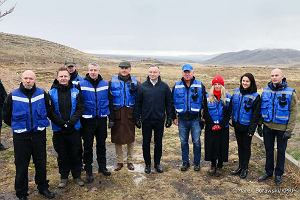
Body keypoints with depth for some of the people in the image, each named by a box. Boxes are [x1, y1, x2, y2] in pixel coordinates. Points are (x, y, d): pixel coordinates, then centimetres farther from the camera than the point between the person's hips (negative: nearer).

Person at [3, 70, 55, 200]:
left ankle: (43, 188, 31)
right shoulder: (13, 96, -5)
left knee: (41, 164, 12)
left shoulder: (42, 94, -3)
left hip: (39, 134, 1)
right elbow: (6, 116, 8)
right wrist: (17, 126, 13)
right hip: (21, 136, -1)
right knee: (21, 166, 8)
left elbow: (47, 111, 13)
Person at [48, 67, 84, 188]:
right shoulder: (52, 93, -2)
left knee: (76, 153, 10)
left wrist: (71, 122, -17)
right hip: (58, 130, 0)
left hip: (74, 129, 0)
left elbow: (80, 109, -4)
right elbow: (50, 112, -6)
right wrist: (62, 123, -16)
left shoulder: (75, 92, 0)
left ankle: (77, 175, 27)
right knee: (62, 155, 12)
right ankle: (64, 177, 29)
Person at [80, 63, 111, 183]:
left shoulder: (105, 84, 2)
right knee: (88, 146, 7)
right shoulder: (82, 84, -7)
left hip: (102, 119, 3)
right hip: (88, 120, -2)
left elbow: (109, 101, 9)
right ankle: (88, 171, 20)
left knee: (101, 144, 14)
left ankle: (102, 167, 30)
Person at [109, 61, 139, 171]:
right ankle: (119, 161, 24)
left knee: (130, 138, 8)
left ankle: (130, 161, 26)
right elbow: (110, 100, -3)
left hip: (130, 113, 1)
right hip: (117, 113, 0)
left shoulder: (134, 82, 3)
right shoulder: (113, 81, 0)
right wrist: (110, 117, -8)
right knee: (117, 138, 7)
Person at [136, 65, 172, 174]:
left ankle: (157, 163, 28)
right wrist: (138, 118, -1)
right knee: (146, 142, 9)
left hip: (159, 120, 0)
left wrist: (169, 118, 0)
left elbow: (168, 103, 2)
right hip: (146, 120, 0)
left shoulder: (164, 86, -1)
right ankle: (147, 164, 25)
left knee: (158, 142, 11)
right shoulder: (143, 86, -1)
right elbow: (138, 103, 2)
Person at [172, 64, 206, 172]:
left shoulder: (200, 85, -1)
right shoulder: (177, 86, 4)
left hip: (195, 119, -2)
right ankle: (185, 162, 25)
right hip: (182, 119, 2)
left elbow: (205, 101, 3)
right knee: (183, 142, 11)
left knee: (196, 142, 6)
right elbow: (173, 102, 8)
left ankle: (197, 163, 23)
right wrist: (174, 117, 6)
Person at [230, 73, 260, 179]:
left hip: (247, 126, -4)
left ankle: (245, 168, 25)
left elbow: (256, 115, -12)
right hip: (237, 124, 4)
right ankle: (240, 166, 30)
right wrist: (232, 120, 1)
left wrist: (252, 129, -14)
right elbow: (231, 106, 6)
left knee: (246, 147, 10)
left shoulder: (255, 96, -11)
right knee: (240, 146, 16)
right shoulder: (236, 92, 2)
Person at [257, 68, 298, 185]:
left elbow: (293, 112, -9)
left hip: (282, 128, -3)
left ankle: (278, 174, 29)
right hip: (267, 127, 3)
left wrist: (289, 130, -13)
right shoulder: (266, 91, 1)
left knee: (281, 152, 12)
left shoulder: (290, 92, -8)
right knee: (268, 150, 15)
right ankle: (268, 172, 31)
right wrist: (259, 125, 5)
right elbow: (261, 109, 7)